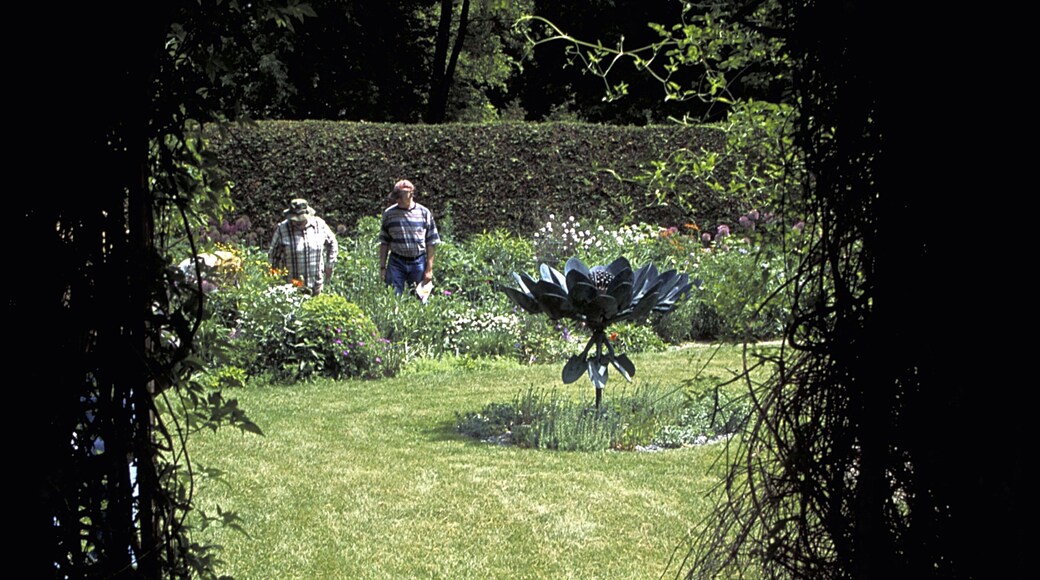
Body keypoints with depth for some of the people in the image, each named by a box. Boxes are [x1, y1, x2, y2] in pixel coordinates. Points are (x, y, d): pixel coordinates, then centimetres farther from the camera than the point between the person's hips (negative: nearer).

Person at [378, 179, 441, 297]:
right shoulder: (389, 213, 4)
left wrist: (429, 269, -2)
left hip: (418, 262, -1)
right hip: (396, 262, 1)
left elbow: (431, 243, 2)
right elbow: (384, 243, 9)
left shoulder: (424, 213, 0)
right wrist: (382, 267, 4)